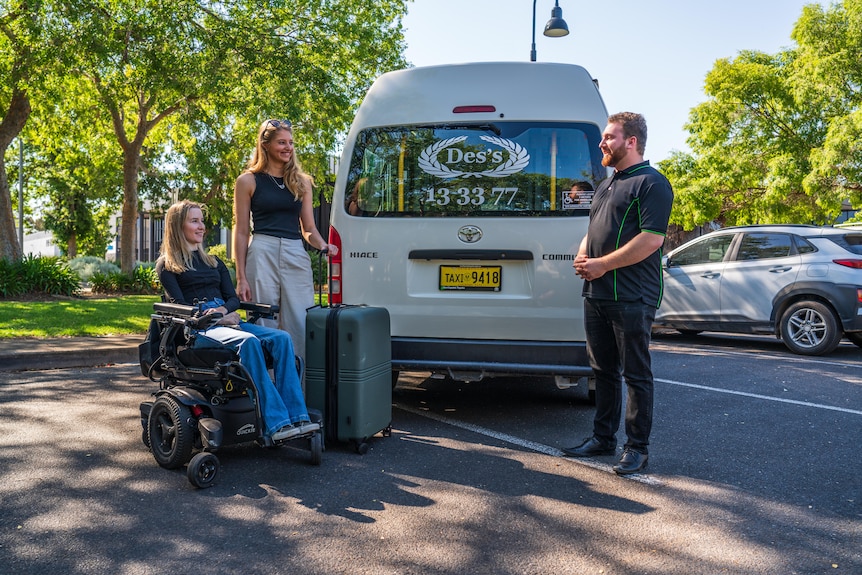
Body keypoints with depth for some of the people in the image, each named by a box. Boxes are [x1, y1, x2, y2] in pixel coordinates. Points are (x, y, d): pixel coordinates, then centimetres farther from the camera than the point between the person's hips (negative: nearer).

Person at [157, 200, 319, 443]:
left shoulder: (214, 262, 28)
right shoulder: (166, 265, 11)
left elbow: (233, 298, 17)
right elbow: (179, 306, -2)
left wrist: (224, 309, -7)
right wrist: (214, 317, -14)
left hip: (226, 320, 6)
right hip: (195, 329, -5)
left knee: (281, 338, -23)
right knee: (248, 341, -37)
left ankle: (297, 418, -33)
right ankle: (276, 424, -41)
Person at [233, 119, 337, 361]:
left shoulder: (302, 182, 15)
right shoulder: (248, 181, 6)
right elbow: (241, 232, 4)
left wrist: (323, 245, -5)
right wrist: (241, 278, -2)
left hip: (296, 256, 3)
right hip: (263, 254, -2)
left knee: (301, 328, -1)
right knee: (265, 327, 0)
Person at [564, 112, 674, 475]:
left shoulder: (651, 183, -8)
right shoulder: (607, 184, 20)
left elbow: (651, 239, -19)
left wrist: (603, 264, -17)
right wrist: (582, 258, 5)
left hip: (632, 298, -9)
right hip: (597, 294, 9)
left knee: (635, 374, 1)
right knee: (603, 370, 15)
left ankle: (637, 447, 11)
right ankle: (603, 438, 25)